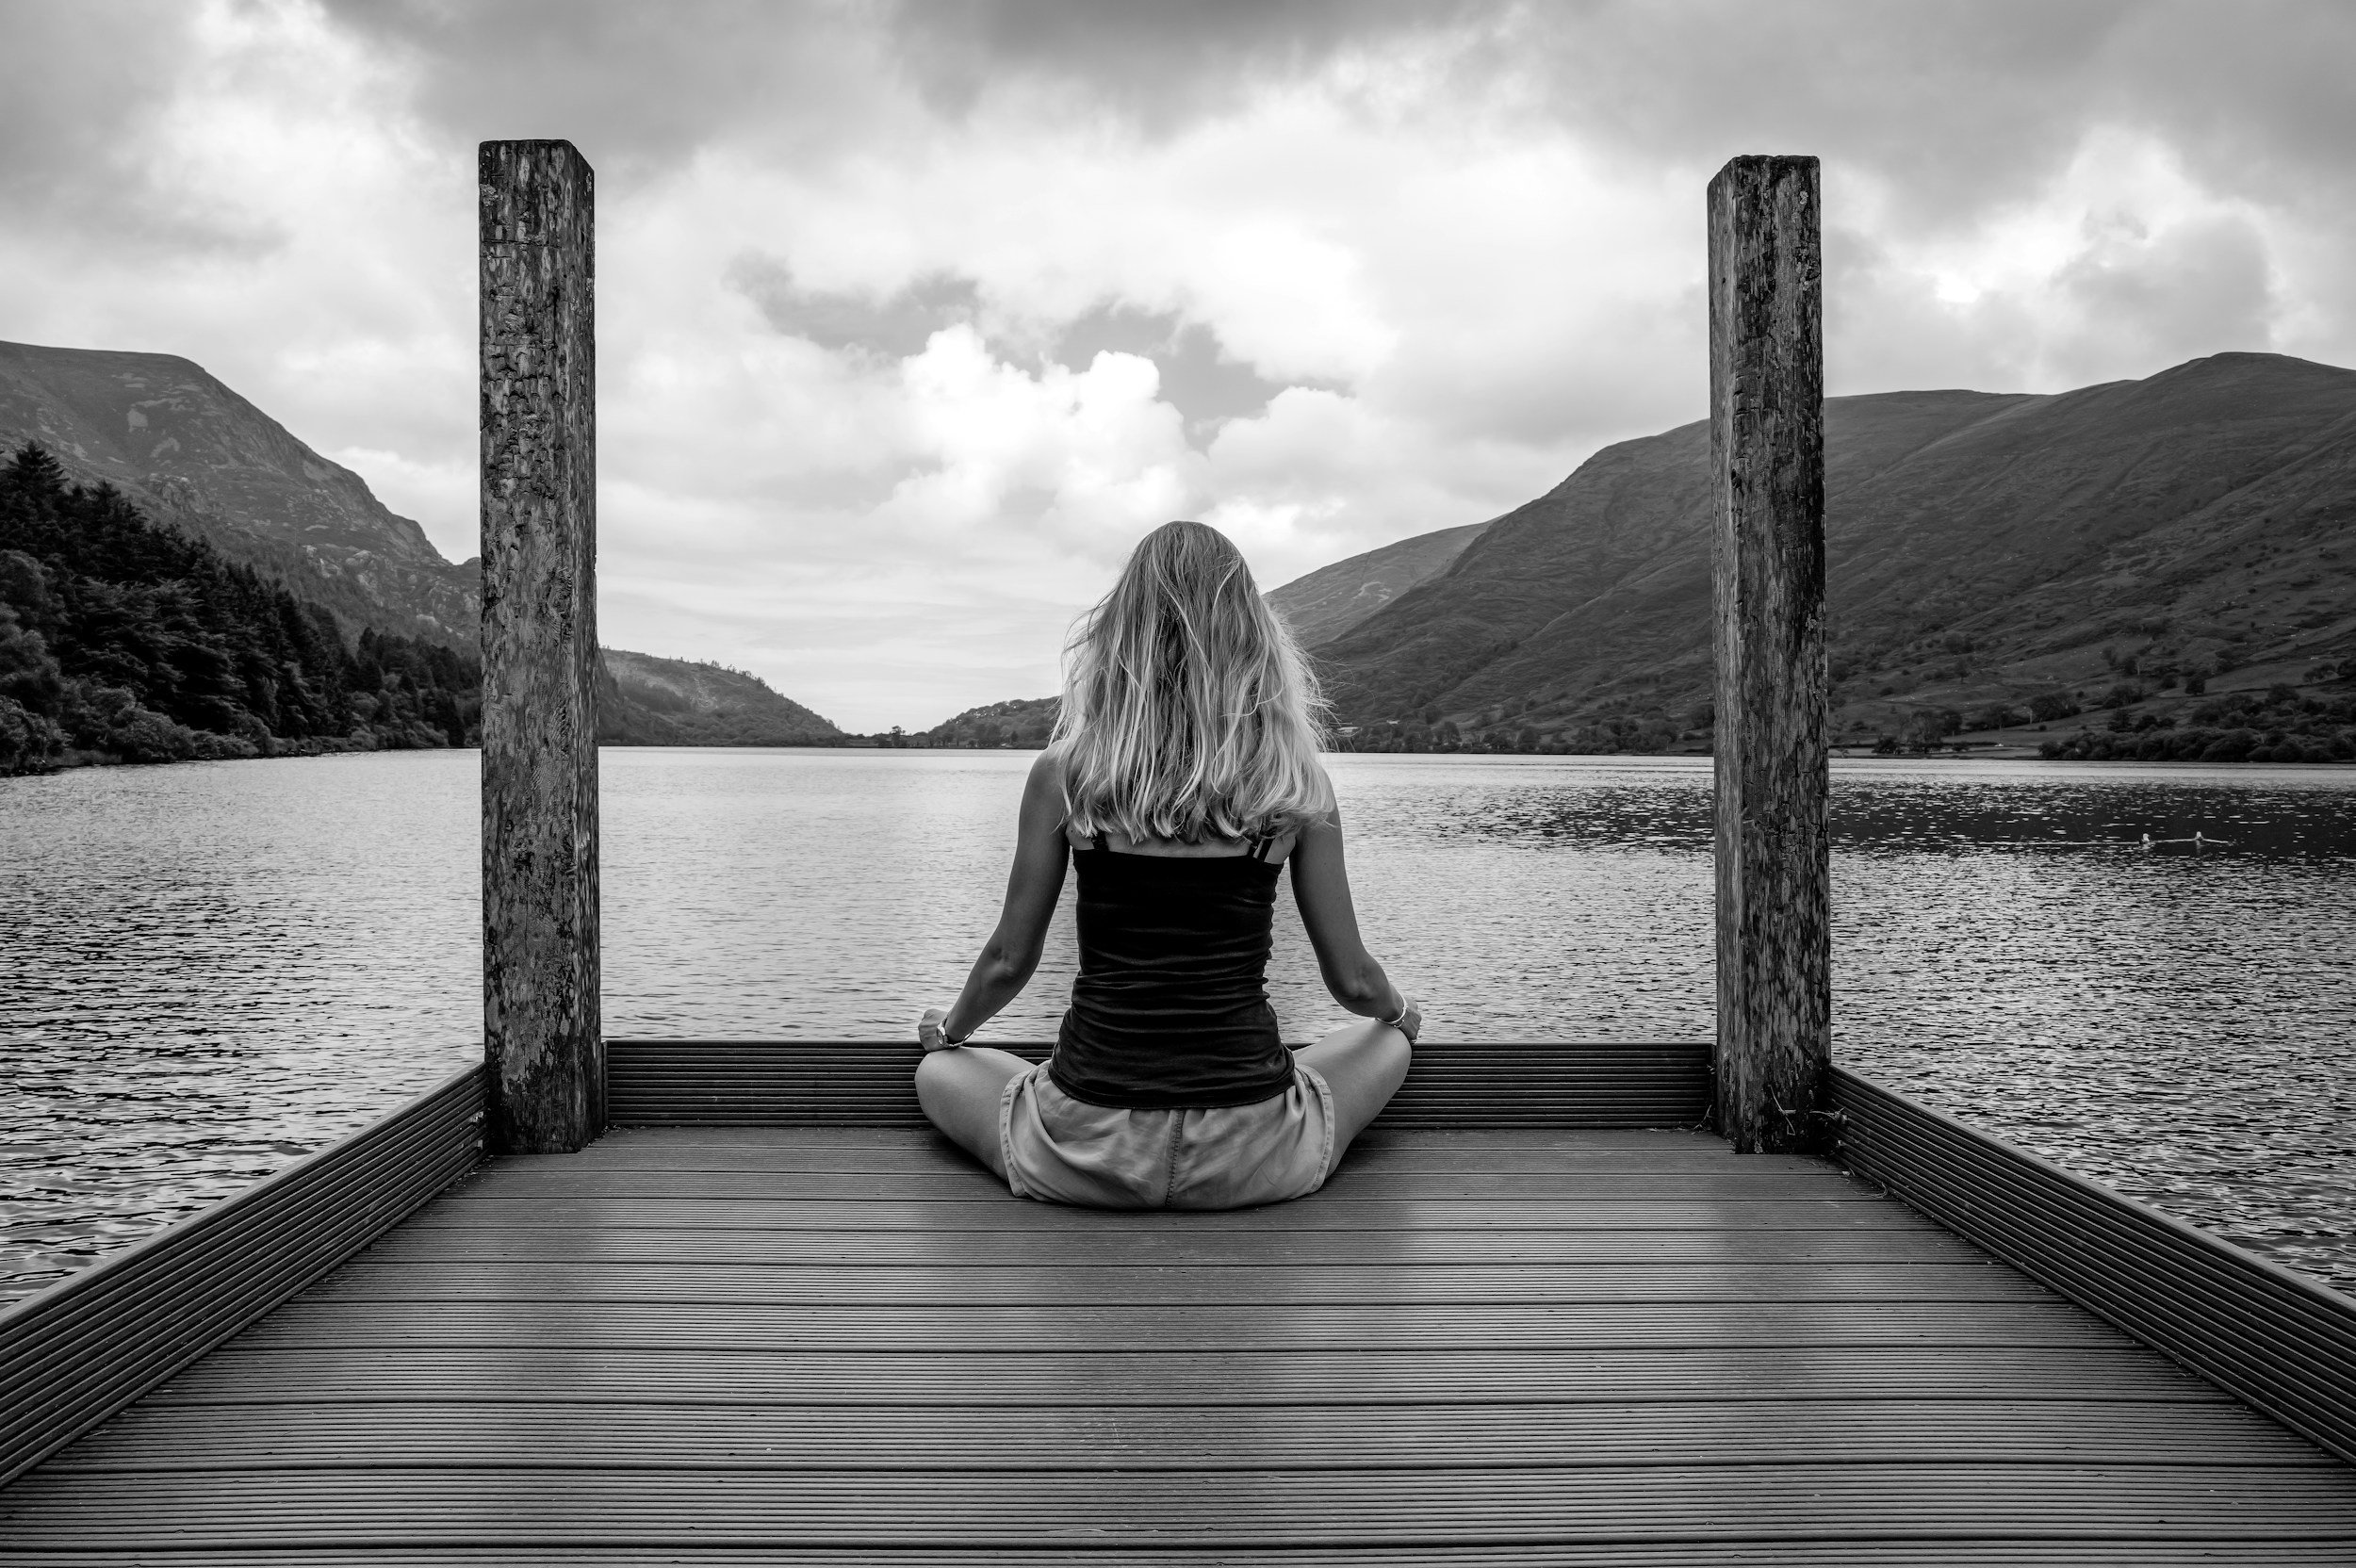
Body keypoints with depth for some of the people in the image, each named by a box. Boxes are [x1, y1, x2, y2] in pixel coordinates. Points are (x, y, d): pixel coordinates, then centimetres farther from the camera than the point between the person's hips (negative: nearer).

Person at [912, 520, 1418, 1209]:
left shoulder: (1062, 772, -7)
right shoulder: (1297, 785, -6)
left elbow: (1010, 960, 1)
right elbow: (1352, 981, 1)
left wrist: (949, 1027, 24)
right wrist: (1400, 1012, 25)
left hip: (1086, 1153, 0)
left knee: (939, 1073, 30)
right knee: (1387, 1045, 30)